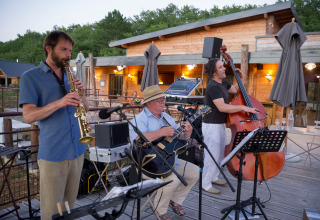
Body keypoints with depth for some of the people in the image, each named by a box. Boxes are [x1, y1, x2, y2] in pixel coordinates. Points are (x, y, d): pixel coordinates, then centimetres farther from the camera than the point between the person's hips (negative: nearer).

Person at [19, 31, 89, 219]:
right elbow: (29, 115, -12)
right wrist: (59, 102, -25)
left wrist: (81, 95, -7)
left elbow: (85, 109, 14)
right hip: (52, 153, -5)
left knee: (70, 204, 16)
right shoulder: (30, 77, -3)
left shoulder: (70, 76, 13)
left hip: (77, 149, 5)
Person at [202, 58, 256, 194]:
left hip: (220, 124, 10)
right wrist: (243, 108, -27)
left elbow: (236, 90, 25)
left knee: (220, 153, 20)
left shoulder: (222, 83, 10)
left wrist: (240, 78, 10)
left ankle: (213, 177, 37)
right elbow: (222, 107, -31)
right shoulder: (213, 87, -21)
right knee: (212, 155, -3)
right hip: (211, 126, -10)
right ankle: (205, 184, 13)